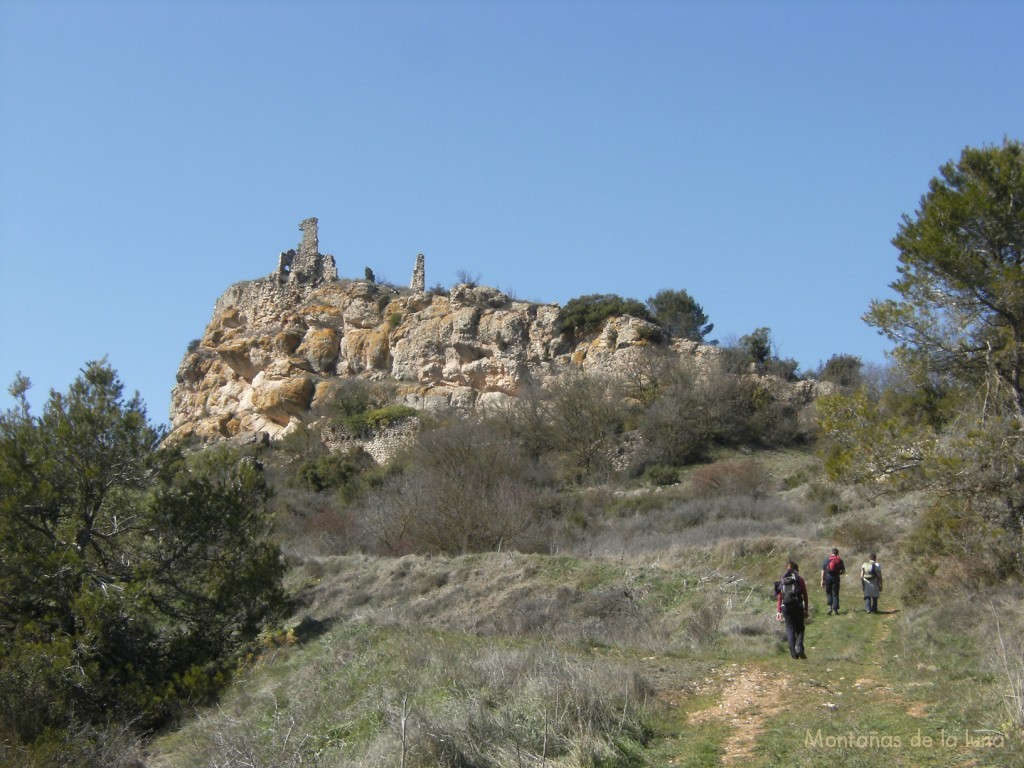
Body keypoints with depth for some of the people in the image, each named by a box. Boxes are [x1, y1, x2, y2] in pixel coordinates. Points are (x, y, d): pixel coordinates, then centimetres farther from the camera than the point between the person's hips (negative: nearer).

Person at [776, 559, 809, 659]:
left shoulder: (782, 580, 11)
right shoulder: (800, 579, 3)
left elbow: (779, 596, 8)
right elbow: (805, 596, 0)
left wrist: (778, 611, 11)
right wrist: (806, 610, 4)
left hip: (786, 607, 2)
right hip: (798, 606, -2)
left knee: (790, 629, 7)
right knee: (800, 628, 8)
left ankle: (793, 653, 1)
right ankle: (799, 649, -12)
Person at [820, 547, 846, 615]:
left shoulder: (826, 559, 2)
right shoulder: (840, 560, 4)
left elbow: (823, 570, -2)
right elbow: (843, 571, 5)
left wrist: (822, 580, 0)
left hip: (827, 577, 0)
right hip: (836, 578, 0)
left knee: (828, 592, 13)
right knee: (835, 594, 6)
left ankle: (830, 607, -2)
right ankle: (835, 609, 4)